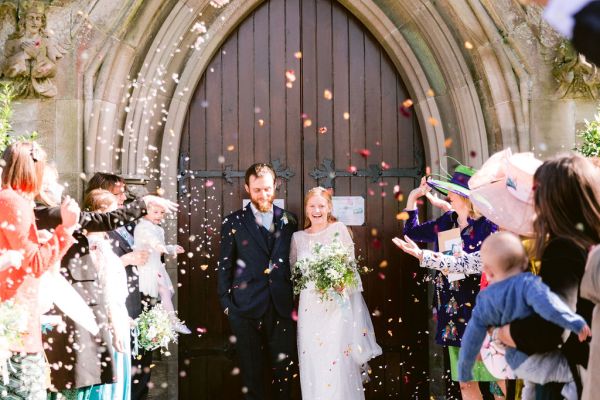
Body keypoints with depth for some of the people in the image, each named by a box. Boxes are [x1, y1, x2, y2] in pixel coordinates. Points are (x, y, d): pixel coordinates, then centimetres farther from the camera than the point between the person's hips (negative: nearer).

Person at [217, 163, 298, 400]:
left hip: (282, 307, 2)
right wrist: (226, 303, -2)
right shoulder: (233, 222, 3)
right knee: (251, 370, 6)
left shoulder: (289, 221, 9)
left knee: (283, 367, 5)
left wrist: (297, 299, 4)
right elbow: (225, 265, 3)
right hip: (246, 308, -1)